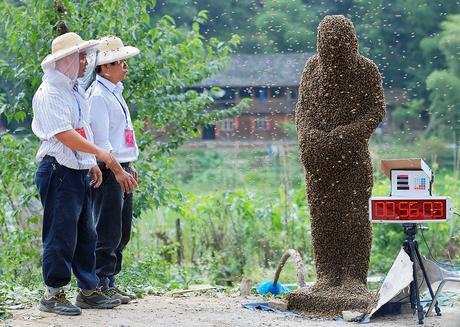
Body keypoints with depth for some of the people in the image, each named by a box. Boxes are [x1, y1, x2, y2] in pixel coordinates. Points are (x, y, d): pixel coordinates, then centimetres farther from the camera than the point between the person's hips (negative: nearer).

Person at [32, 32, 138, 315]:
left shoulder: (75, 90, 16)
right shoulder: (50, 93, -14)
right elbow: (63, 134, -22)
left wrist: (93, 164, 18)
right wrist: (99, 153, -25)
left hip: (79, 172, 9)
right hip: (59, 172, -9)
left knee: (86, 234, 12)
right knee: (61, 234, -5)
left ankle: (89, 290, 20)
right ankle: (53, 294, 3)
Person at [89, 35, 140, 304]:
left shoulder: (115, 92, 18)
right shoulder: (98, 95, -13)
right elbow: (100, 140, -19)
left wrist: (130, 166, 18)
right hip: (108, 171, -10)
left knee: (122, 233, 12)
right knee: (108, 233, -7)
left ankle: (109, 282, 19)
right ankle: (102, 286, -2)